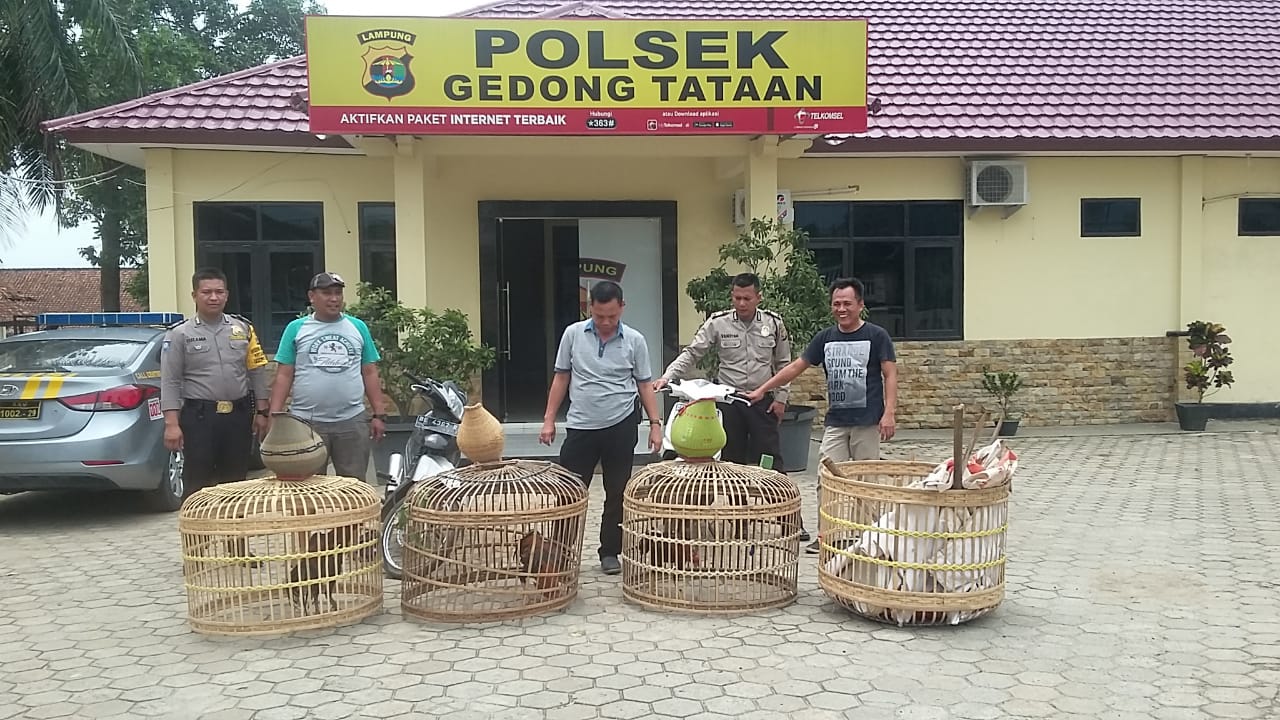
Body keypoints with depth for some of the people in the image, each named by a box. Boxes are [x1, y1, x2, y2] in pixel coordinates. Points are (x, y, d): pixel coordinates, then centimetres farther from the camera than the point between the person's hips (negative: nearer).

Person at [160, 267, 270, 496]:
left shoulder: (243, 328, 8)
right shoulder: (180, 334, 0)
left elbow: (257, 372, 10)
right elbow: (170, 382, -4)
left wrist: (262, 412, 6)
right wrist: (171, 424, -12)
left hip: (238, 416, 3)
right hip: (199, 417, -3)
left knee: (236, 483, 11)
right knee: (197, 485, 2)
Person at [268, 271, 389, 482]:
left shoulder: (358, 327, 9)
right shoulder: (296, 328, 4)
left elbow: (370, 374, 9)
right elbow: (284, 376, 2)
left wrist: (379, 414, 3)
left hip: (352, 421, 1)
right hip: (306, 421, -1)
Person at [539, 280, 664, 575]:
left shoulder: (634, 340, -1)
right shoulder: (573, 334, 0)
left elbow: (645, 385, 5)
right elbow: (561, 378, 6)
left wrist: (655, 423, -2)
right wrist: (549, 419, 3)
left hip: (621, 426, 0)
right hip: (580, 426, 0)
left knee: (617, 493, 7)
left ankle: (610, 553, 20)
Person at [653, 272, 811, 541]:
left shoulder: (774, 323, 0)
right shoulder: (718, 323, -5)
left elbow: (783, 364, 8)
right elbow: (691, 354, -6)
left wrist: (781, 397, 1)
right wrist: (667, 377, -20)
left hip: (763, 403, 0)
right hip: (728, 401, 0)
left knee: (771, 462, 1)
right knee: (731, 462, 8)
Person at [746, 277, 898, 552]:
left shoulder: (876, 336, -2)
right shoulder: (825, 337, 8)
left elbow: (890, 375, -4)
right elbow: (796, 367, 11)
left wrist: (889, 413, -15)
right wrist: (762, 390, 7)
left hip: (867, 421, -3)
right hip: (835, 421, 4)